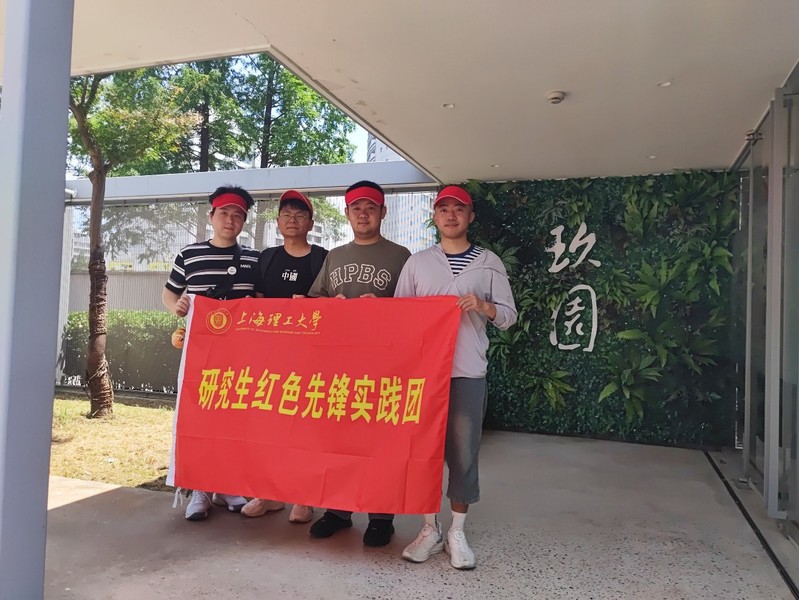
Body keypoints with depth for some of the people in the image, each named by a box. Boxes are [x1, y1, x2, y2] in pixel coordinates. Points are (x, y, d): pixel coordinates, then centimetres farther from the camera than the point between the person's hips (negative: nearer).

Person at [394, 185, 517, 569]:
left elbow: (509, 316, 5)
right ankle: (430, 528, 20)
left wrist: (482, 305, -14)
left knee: (463, 451, 2)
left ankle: (457, 533, 17)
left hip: (468, 372, -1)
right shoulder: (417, 262, 9)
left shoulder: (489, 263, 6)